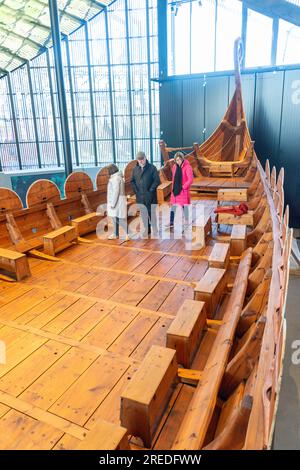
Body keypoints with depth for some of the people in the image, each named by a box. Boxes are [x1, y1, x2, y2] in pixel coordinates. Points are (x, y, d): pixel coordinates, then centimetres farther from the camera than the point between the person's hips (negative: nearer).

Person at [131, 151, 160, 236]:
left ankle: (154, 228, 16)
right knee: (143, 213, 11)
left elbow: (157, 180, -7)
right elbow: (132, 181, 13)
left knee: (151, 212, 3)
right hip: (140, 196, 4)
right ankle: (146, 229, 22)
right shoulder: (135, 169, 8)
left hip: (150, 195, -4)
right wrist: (136, 190, 1)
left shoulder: (152, 168, -4)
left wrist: (151, 190, -11)